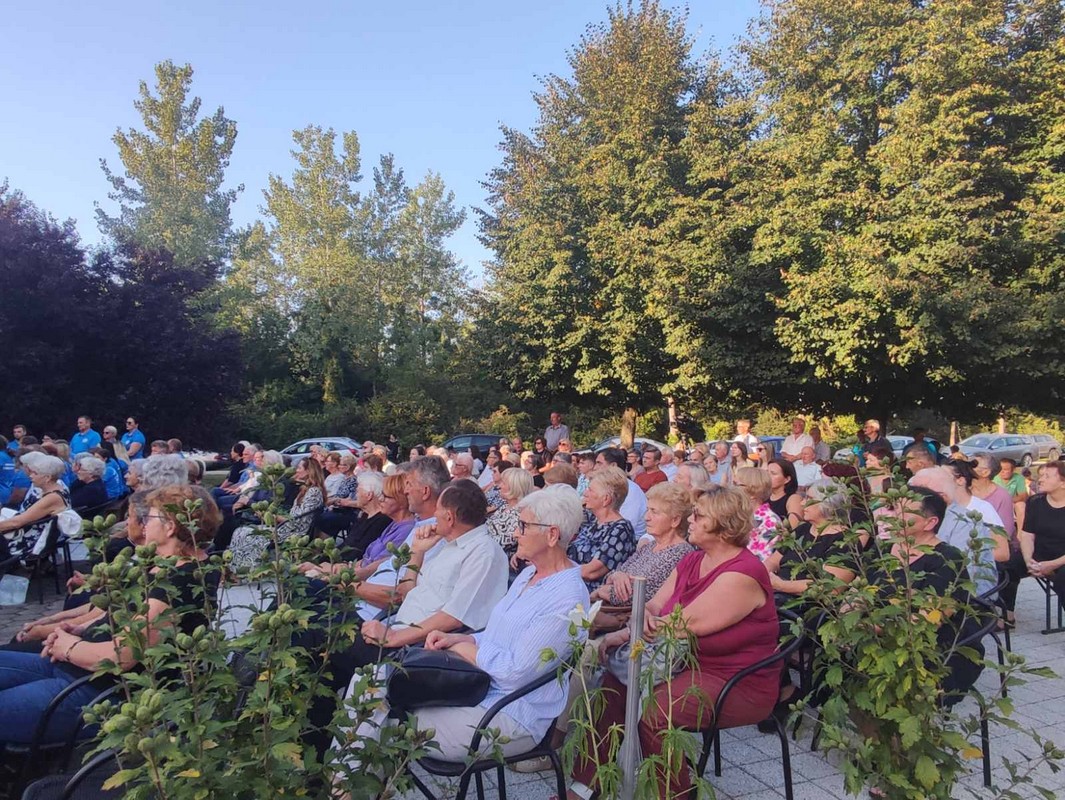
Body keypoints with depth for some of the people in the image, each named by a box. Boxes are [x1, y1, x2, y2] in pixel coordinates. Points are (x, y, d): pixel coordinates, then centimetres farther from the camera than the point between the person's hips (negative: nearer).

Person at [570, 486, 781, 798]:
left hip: (738, 683, -8)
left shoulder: (744, 574, -22)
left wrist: (624, 635, -18)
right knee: (613, 685, -8)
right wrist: (644, 616, -21)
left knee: (655, 711, -29)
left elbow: (685, 624, -26)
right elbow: (655, 606, 5)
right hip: (687, 663, 9)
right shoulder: (691, 561, 6)